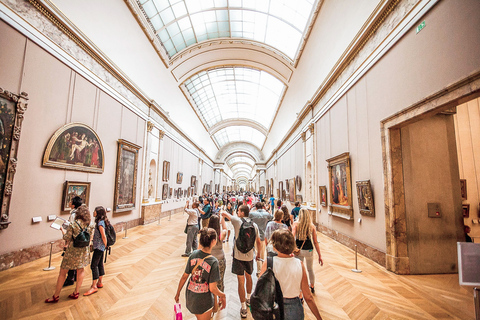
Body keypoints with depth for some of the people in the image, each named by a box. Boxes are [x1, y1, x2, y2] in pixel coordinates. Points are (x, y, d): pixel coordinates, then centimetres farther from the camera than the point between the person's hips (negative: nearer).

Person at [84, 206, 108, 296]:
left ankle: (94, 286, 3)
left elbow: (103, 236, -21)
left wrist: (105, 245, -10)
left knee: (94, 265, -4)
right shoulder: (101, 221, 9)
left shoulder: (100, 223, -21)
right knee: (100, 264, 16)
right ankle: (99, 283, 27)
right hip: (100, 247, 10)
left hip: (99, 247, -10)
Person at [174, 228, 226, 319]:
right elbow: (212, 288, -19)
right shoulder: (213, 262, -25)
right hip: (203, 301, -5)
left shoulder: (193, 254, -11)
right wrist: (222, 296, 0)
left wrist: (178, 293, 12)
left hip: (190, 297, 5)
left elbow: (184, 277, -2)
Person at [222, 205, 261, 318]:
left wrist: (223, 213, 15)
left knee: (241, 281, 5)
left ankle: (243, 309, 14)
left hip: (238, 256, -5)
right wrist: (258, 253, 21)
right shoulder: (254, 225, 0)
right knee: (248, 276, 26)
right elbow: (258, 242, 8)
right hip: (249, 256, 5)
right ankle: (248, 299, 44)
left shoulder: (237, 221, -14)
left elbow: (224, 213, -8)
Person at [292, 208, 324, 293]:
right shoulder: (312, 226, -2)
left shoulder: (296, 224, -6)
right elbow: (315, 242, -1)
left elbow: (292, 236, -20)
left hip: (298, 250, -2)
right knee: (310, 269, 25)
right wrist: (320, 256, 5)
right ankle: (312, 287, 46)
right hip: (309, 250, 2)